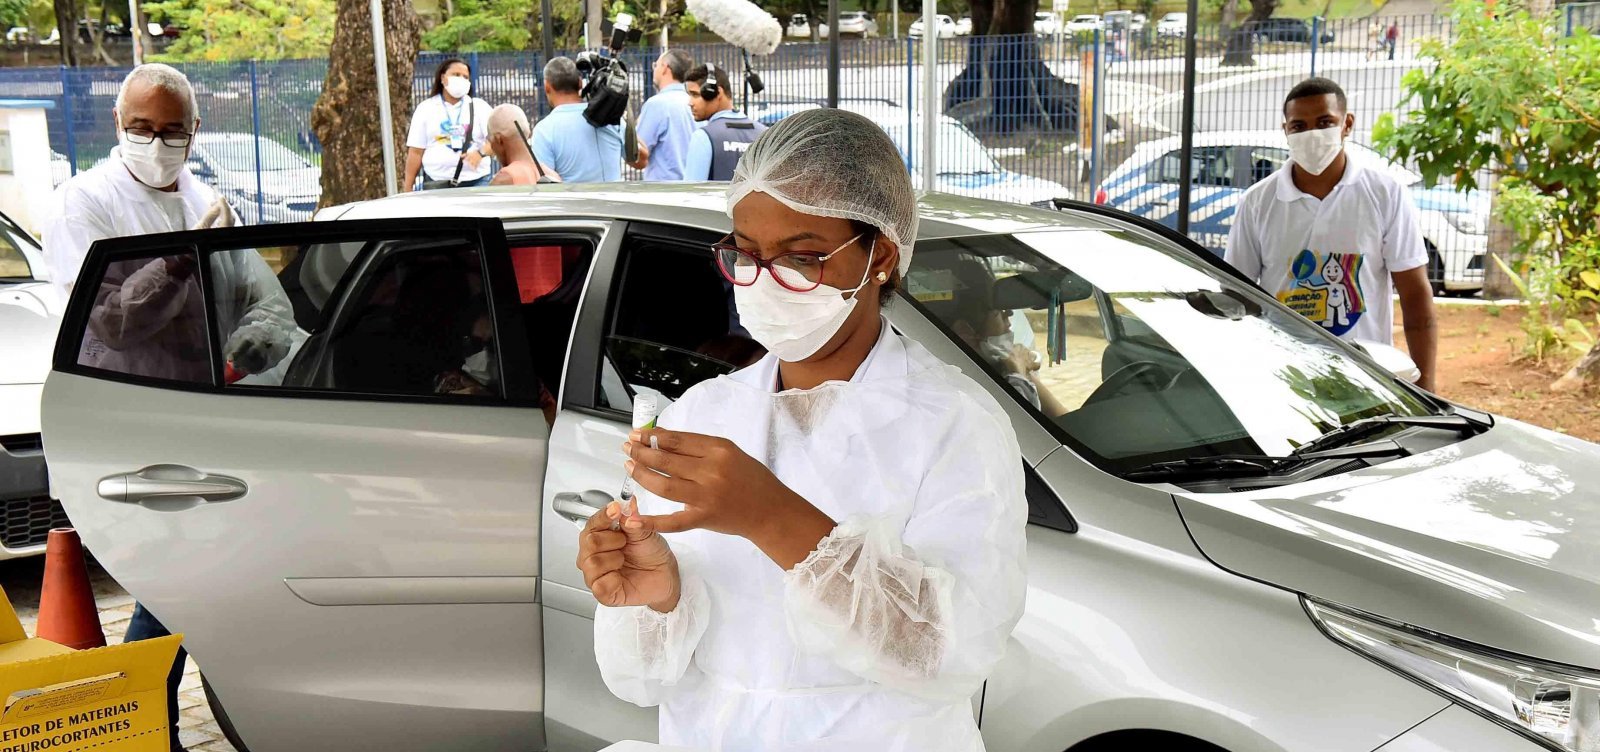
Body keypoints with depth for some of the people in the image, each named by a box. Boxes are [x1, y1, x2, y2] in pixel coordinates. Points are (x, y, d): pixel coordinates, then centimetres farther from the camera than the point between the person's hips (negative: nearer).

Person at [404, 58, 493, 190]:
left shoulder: (479, 107, 9)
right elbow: (416, 152, 7)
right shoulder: (426, 108, 9)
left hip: (476, 181, 1)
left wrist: (481, 153, -22)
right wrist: (408, 189, 1)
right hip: (436, 183, 0)